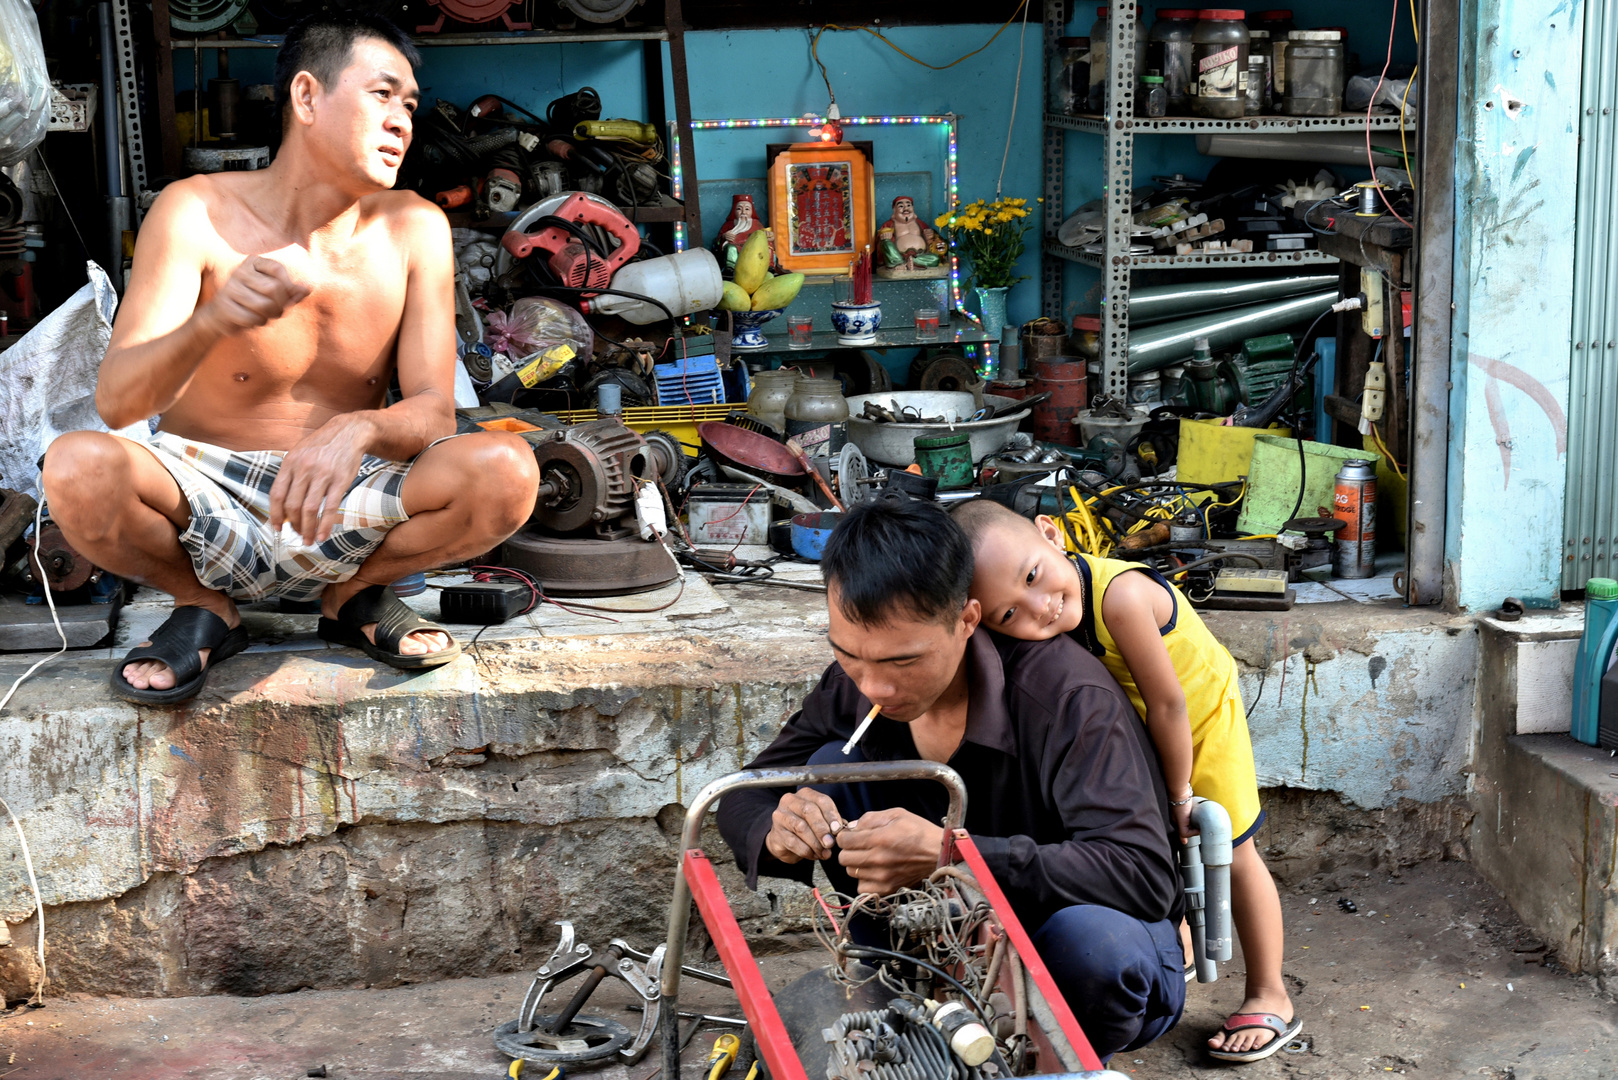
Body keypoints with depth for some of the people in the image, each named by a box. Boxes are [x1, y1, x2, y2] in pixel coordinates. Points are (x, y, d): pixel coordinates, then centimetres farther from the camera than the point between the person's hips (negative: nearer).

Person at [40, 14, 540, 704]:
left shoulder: (413, 228, -4)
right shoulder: (196, 213, -11)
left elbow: (434, 412, -9)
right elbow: (116, 402, -20)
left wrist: (359, 430, -34)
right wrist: (210, 322, -42)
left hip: (343, 516, 2)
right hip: (205, 502, -1)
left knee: (507, 472, -26)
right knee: (79, 467, -33)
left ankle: (355, 594, 3)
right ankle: (204, 609, -1)